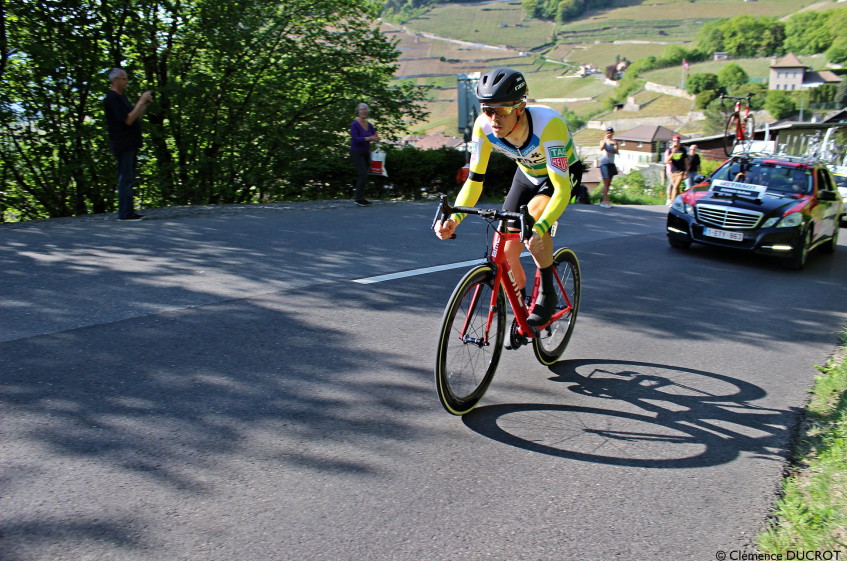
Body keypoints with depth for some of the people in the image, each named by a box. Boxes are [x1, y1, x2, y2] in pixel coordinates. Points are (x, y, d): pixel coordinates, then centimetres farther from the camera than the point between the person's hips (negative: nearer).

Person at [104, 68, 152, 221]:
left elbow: (136, 117, 21)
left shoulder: (121, 97, 20)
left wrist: (145, 105, 7)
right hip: (123, 144, -10)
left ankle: (127, 212, 15)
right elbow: (128, 120, -20)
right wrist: (141, 101, -16)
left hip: (130, 145, 10)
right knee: (126, 180, -9)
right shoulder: (112, 98, -12)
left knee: (128, 180, 11)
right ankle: (125, 214, -7)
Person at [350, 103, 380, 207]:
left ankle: (361, 198, 13)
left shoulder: (369, 125, 9)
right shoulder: (354, 124, -11)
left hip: (366, 152, 7)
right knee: (363, 175, -15)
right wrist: (369, 138, -28)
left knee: (364, 176, 7)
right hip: (357, 152, -7)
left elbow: (376, 138, 10)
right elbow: (355, 138, -21)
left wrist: (376, 138, -14)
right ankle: (359, 199, -10)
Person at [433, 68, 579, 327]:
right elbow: (474, 180, -21)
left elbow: (562, 189, -43)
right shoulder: (484, 126, -27)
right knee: (505, 252, -6)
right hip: (527, 175, 4)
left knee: (534, 212, -35)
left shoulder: (548, 123, -40)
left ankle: (547, 293, -15)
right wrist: (453, 218, -39)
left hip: (563, 175, -4)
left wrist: (540, 228, -60)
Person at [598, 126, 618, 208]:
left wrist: (616, 145, -18)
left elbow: (617, 152, -2)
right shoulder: (603, 141, 0)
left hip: (611, 164, 5)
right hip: (604, 163, -5)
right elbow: (601, 149, -21)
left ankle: (604, 201, 10)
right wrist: (605, 139, -30)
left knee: (608, 183, 6)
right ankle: (605, 201, -17)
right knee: (606, 183, -13)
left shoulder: (615, 142, 10)